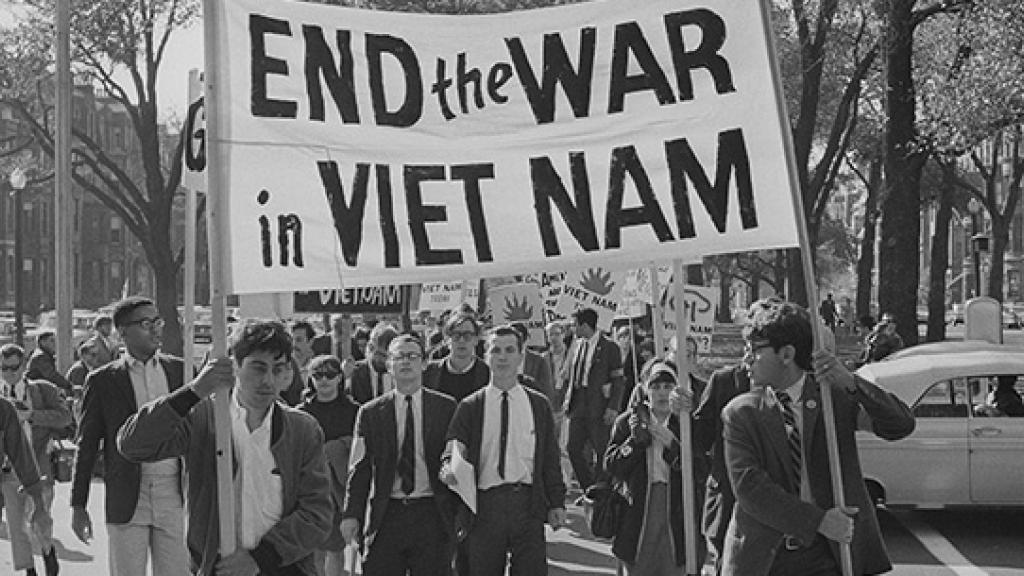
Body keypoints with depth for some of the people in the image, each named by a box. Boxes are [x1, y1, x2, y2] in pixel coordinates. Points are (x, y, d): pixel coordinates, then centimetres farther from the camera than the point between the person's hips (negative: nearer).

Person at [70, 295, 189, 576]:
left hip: (174, 498, 1)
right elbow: (86, 446, 5)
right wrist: (78, 506, 2)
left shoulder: (179, 370, 7)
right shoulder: (102, 380, 2)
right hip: (126, 500, -1)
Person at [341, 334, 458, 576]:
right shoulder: (370, 413, 6)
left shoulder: (446, 407, 5)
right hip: (385, 517, 1)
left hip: (432, 517, 0)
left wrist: (462, 513, -1)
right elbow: (360, 469, 4)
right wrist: (351, 514, -6)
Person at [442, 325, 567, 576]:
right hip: (484, 506, 0)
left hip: (529, 506, 1)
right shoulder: (470, 407, 6)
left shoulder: (539, 405, 11)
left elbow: (550, 458, 11)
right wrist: (449, 469, -21)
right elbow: (452, 451, 1)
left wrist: (557, 503, 4)